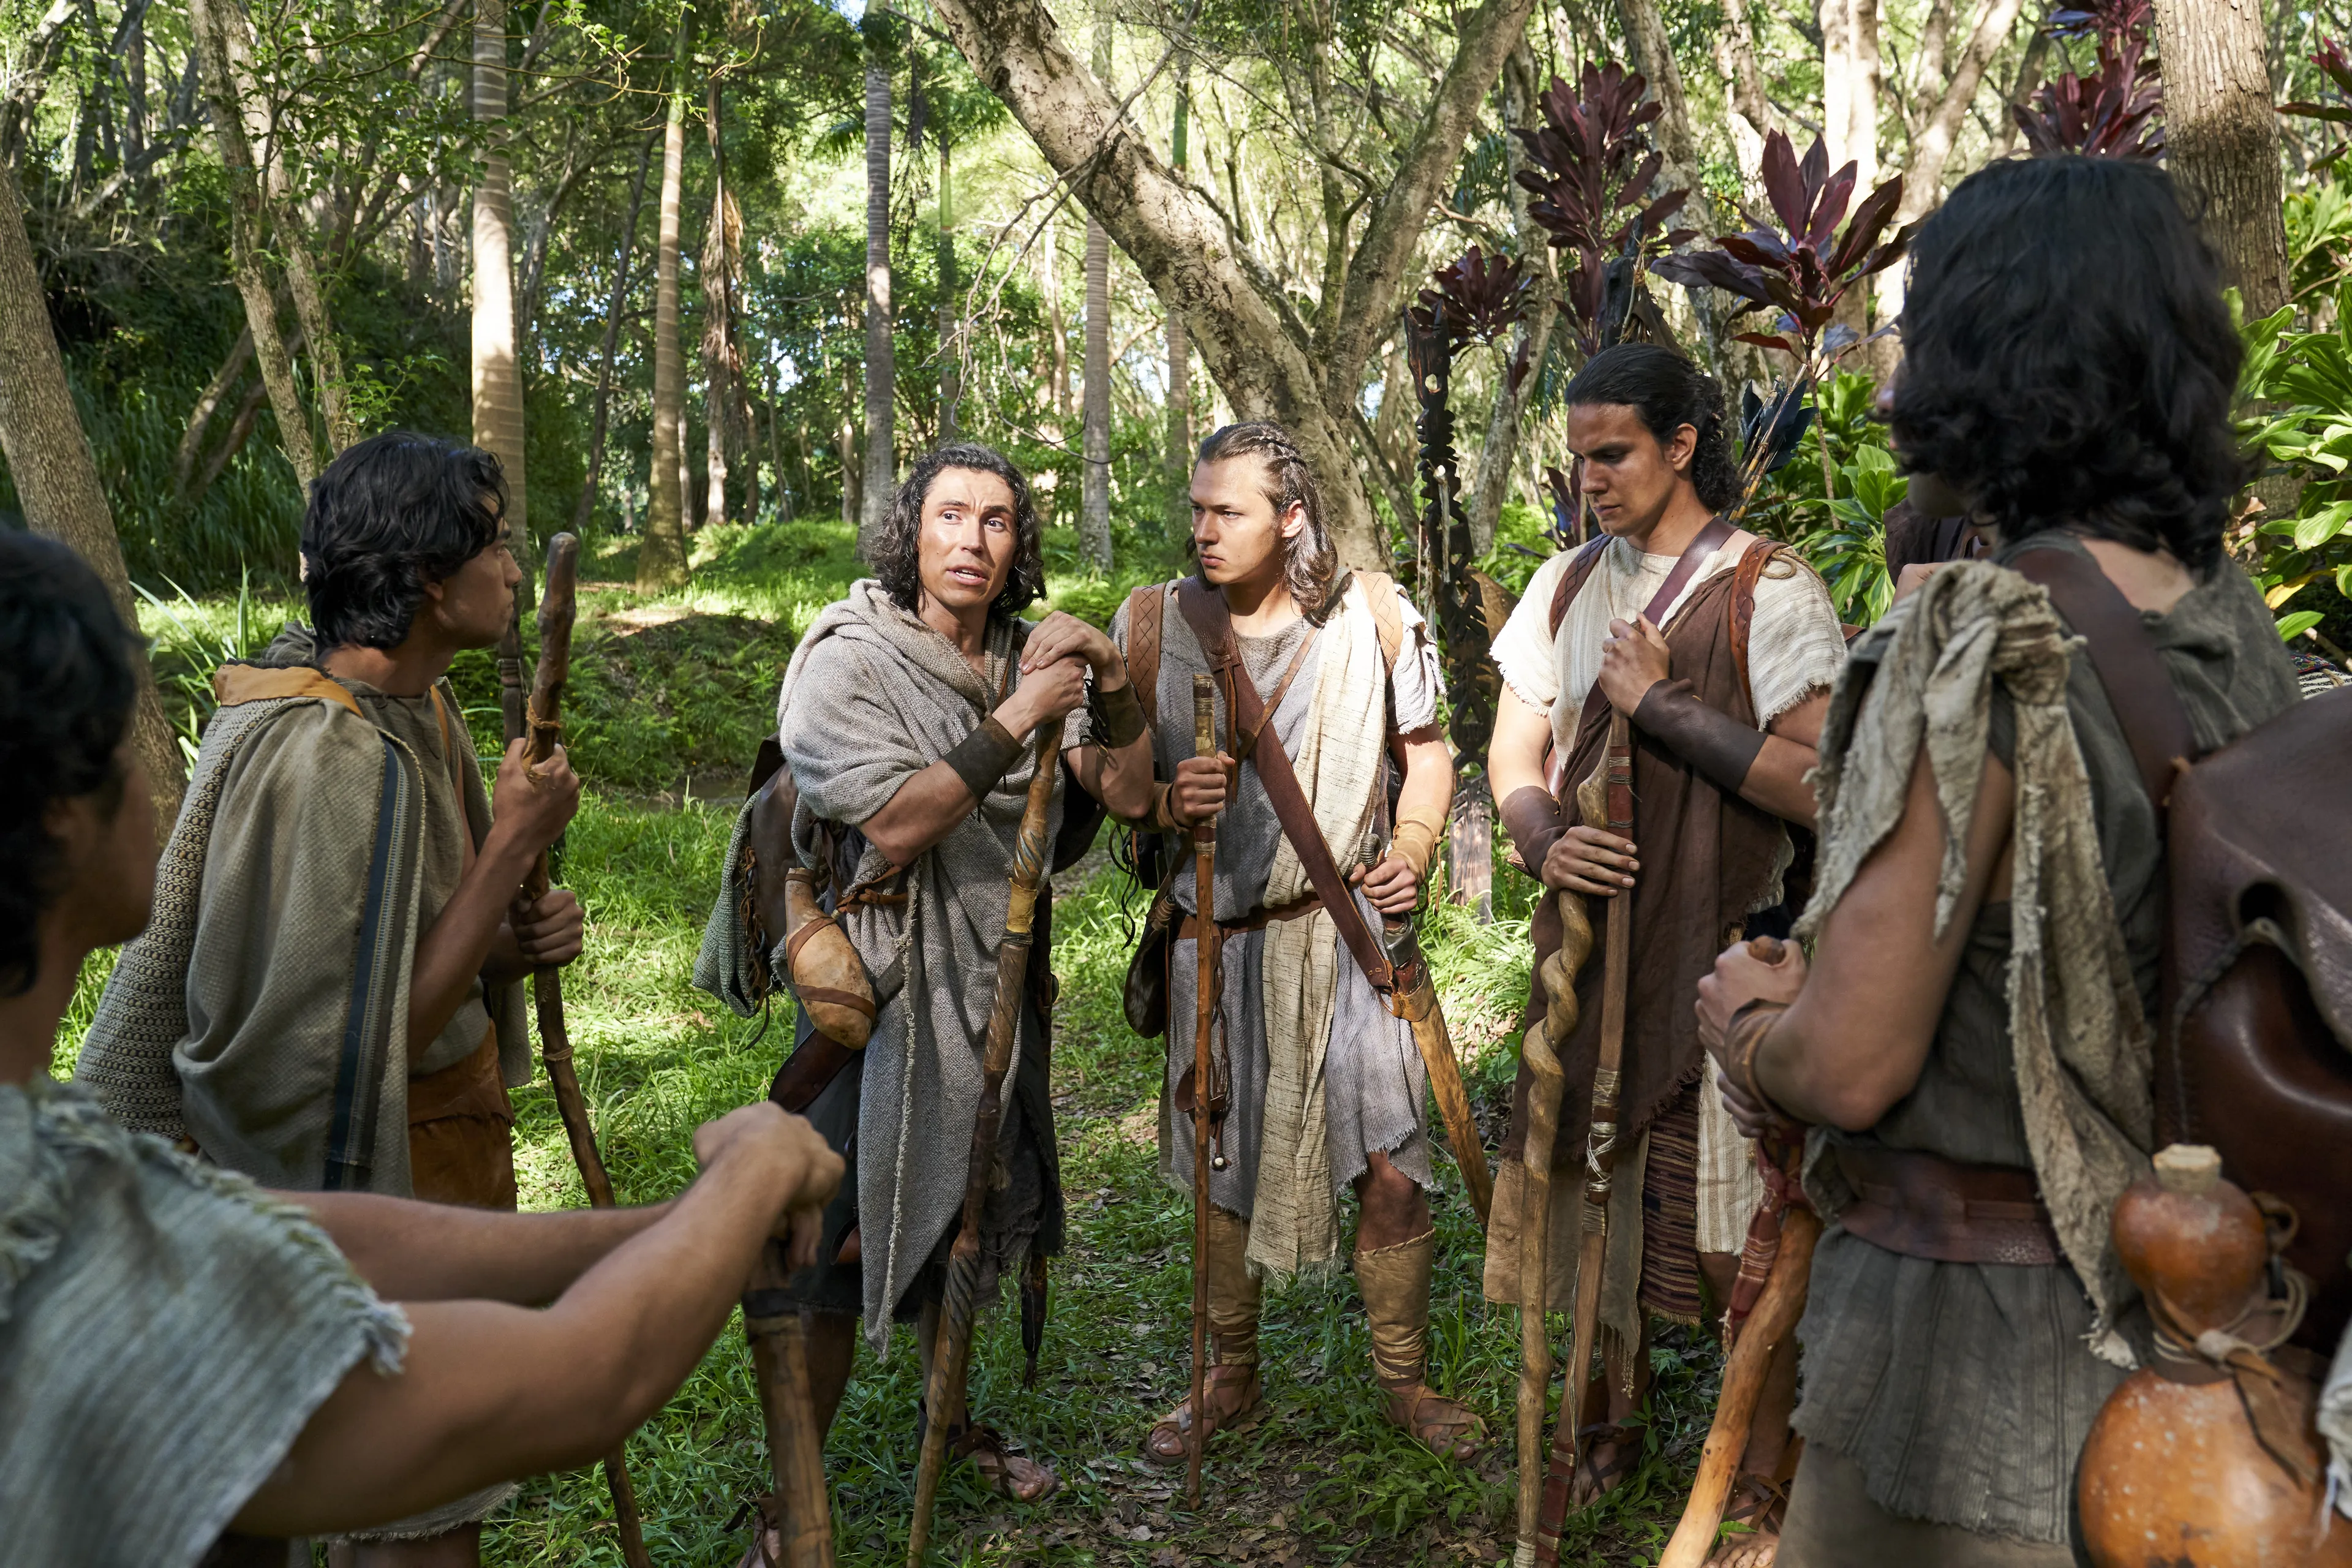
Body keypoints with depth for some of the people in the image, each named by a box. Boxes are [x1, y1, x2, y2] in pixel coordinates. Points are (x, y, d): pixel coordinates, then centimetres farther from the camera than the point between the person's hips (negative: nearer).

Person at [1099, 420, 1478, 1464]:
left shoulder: (1371, 615, -2)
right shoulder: (1151, 624, -1)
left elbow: (1427, 748, 9)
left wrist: (1413, 845, -8)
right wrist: (1166, 802, -18)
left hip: (1349, 928, -1)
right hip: (1216, 939, 1)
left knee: (1391, 1165, -1)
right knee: (1222, 1167, 12)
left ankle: (1404, 1377, 22)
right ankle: (1231, 1377, 32)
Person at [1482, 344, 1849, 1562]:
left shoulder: (1768, 591, -9)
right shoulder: (1567, 586, 10)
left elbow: (1822, 786, -18)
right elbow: (1514, 754, 12)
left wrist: (1663, 704, -18)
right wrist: (1543, 841, -9)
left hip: (1722, 958, -5)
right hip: (1589, 939, 5)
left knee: (1737, 1233, -2)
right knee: (1597, 1191, 15)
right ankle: (1607, 1428, 34)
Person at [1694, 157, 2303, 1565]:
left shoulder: (1979, 653, -23)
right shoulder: (2239, 628, 0)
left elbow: (1851, 1067, -22)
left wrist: (1744, 1019, 0)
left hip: (1980, 1322, -7)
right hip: (2199, 1289, 8)